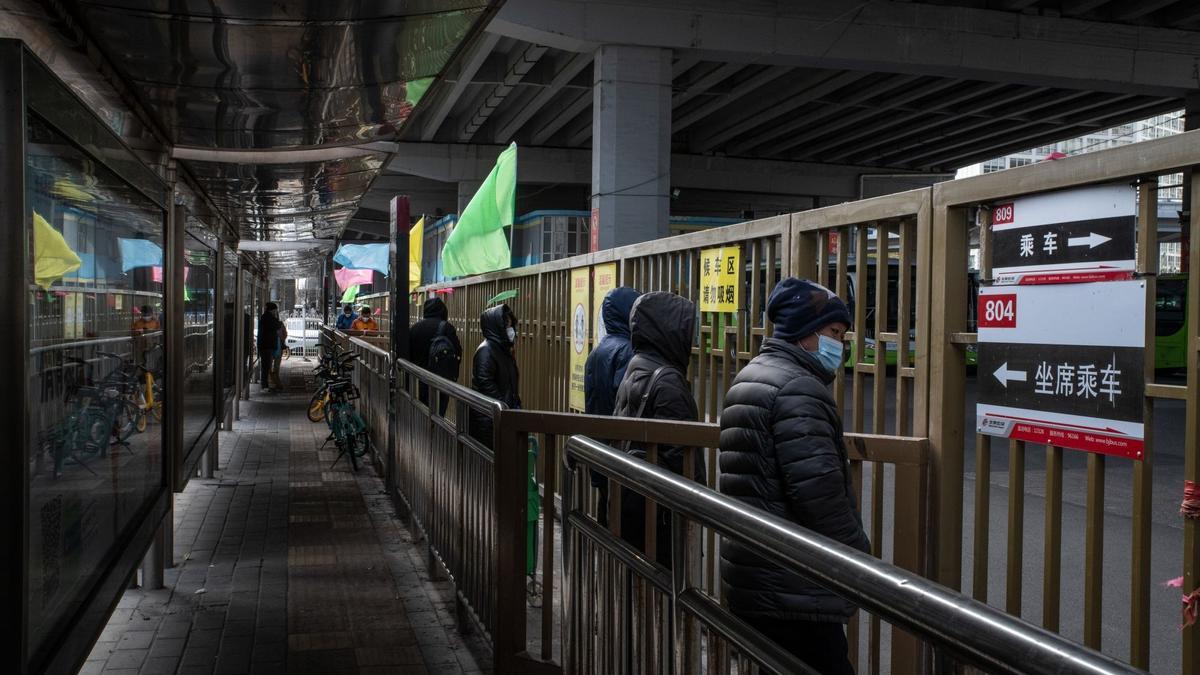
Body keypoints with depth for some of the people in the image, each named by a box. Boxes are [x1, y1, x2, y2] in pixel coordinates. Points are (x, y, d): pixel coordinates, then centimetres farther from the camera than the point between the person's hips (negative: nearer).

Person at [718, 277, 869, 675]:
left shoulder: (750, 378, 17)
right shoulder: (798, 388, -16)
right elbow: (819, 491, -23)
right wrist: (859, 557, -9)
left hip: (752, 576, 10)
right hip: (791, 587, -10)